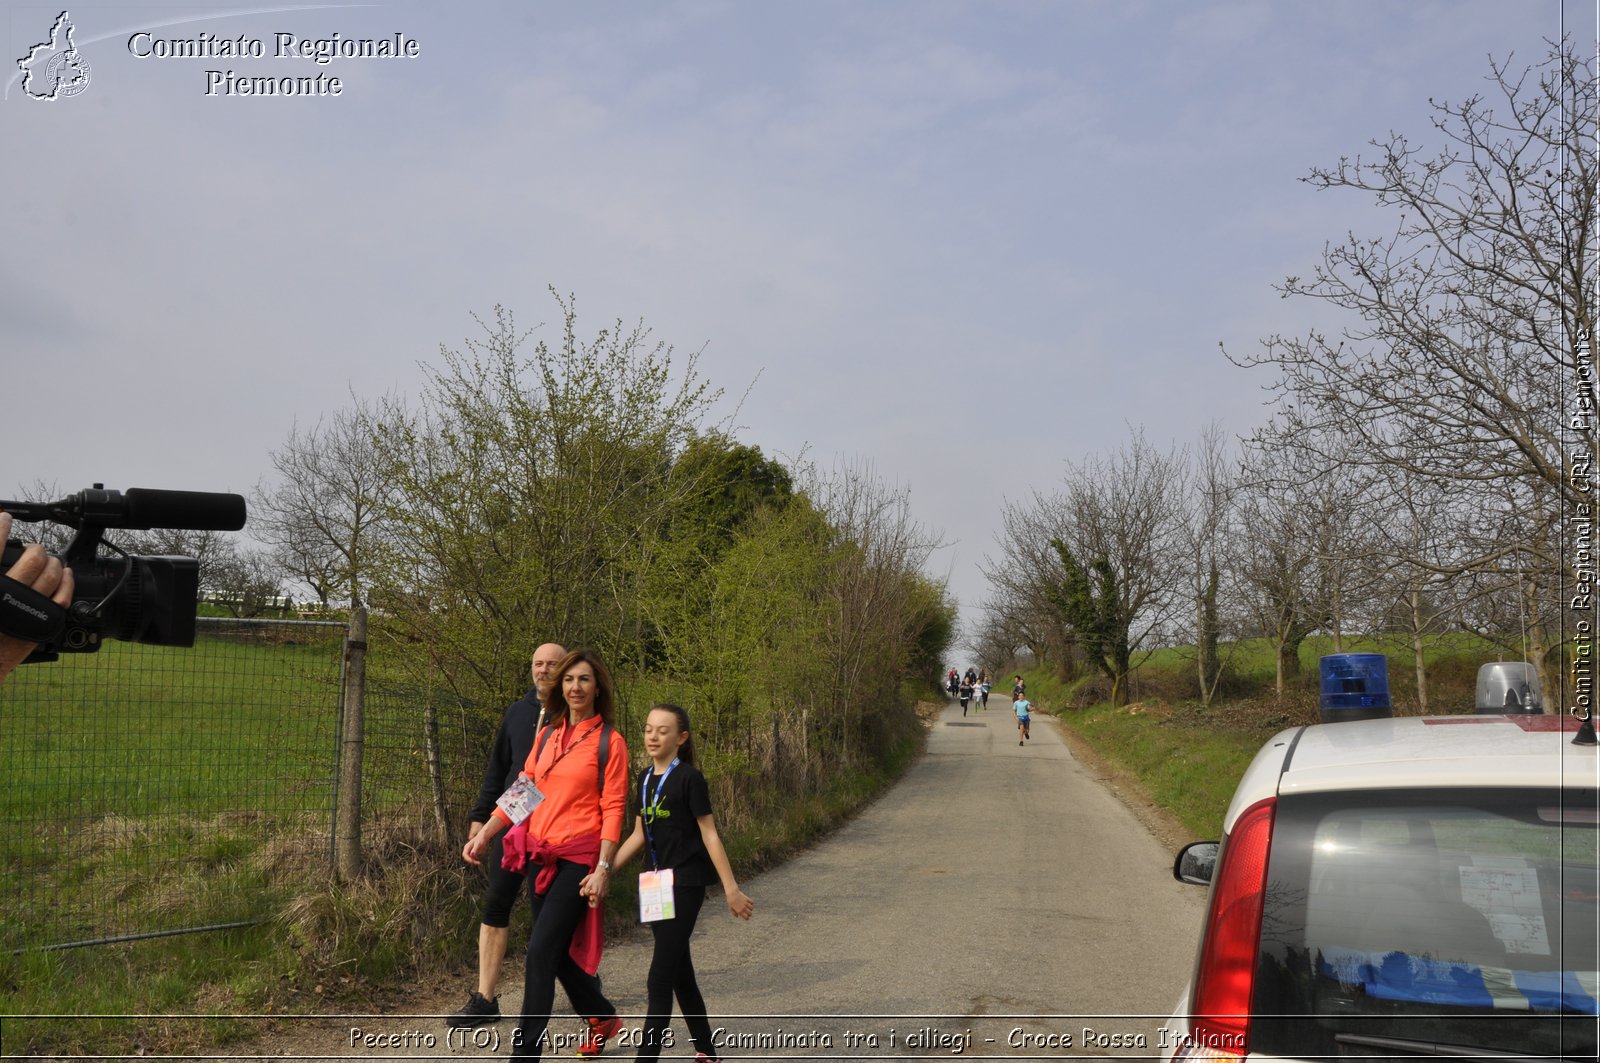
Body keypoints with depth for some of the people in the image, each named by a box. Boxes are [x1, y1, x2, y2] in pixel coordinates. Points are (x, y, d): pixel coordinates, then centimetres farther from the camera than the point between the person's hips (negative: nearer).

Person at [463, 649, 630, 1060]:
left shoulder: (609, 742, -5)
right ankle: (603, 1018, 37)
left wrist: (603, 867, -16)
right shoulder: (546, 735, 11)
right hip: (542, 856, 6)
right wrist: (484, 834, 2)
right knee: (558, 953, 15)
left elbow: (613, 809, -8)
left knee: (541, 952, -11)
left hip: (579, 857, -6)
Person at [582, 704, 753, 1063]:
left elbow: (709, 835, -11)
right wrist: (604, 872, 3)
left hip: (685, 884, -7)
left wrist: (731, 889, -11)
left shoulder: (689, 778, -11)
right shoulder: (646, 777, 9)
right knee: (680, 974, 14)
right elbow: (639, 835, 12)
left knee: (659, 980, -9)